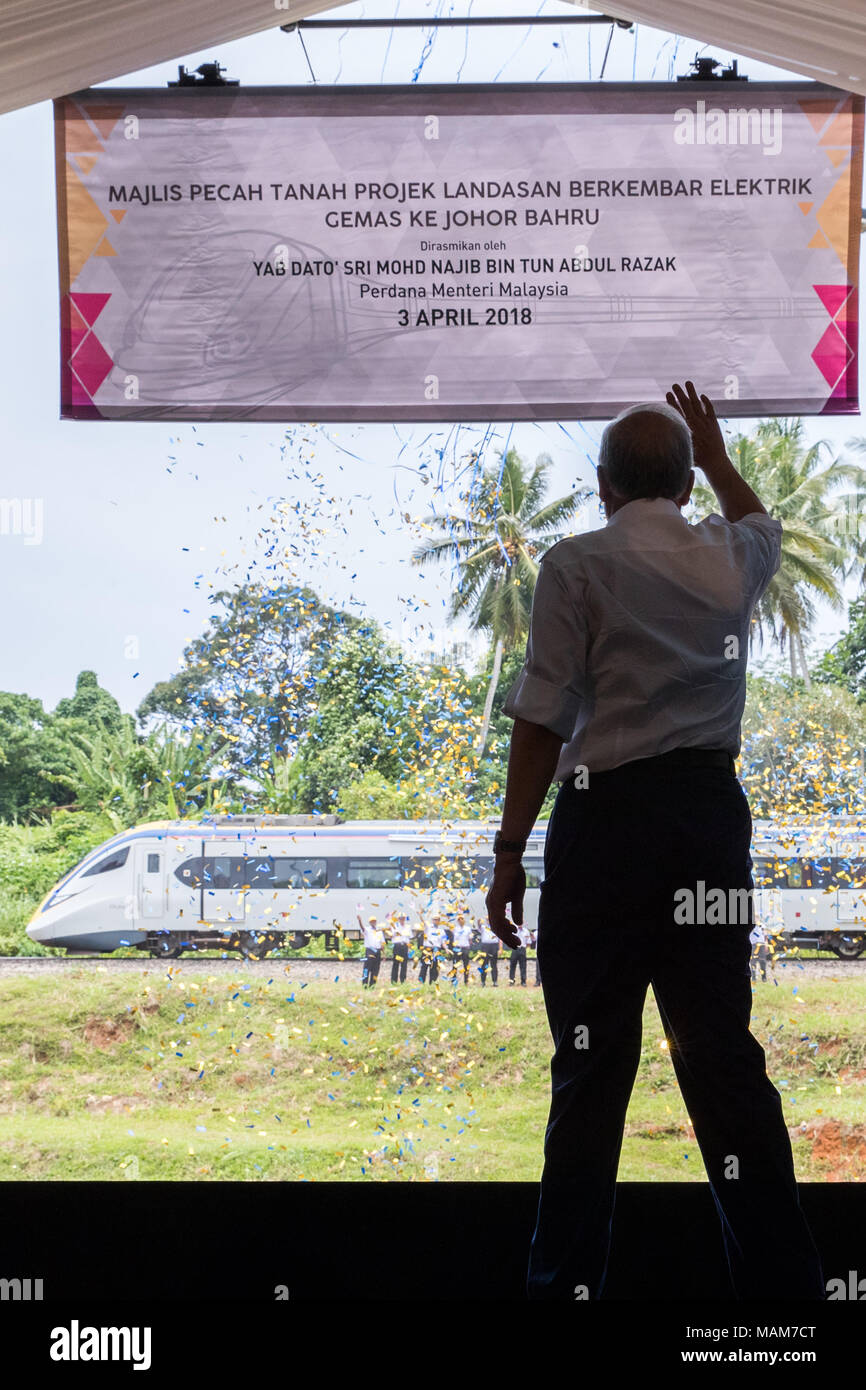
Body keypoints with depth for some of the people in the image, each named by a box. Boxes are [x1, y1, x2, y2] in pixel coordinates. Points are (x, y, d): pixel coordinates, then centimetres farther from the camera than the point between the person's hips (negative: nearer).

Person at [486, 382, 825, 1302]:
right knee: (723, 1053, 7)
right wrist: (715, 454, 53)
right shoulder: (730, 556, 10)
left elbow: (541, 724, -7)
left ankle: (567, 1278, 9)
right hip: (713, 810, 4)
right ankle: (780, 1277, 10)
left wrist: (510, 855, -2)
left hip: (607, 812, -4)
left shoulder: (576, 563, -3)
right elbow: (761, 520, 37)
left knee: (592, 1062, 2)